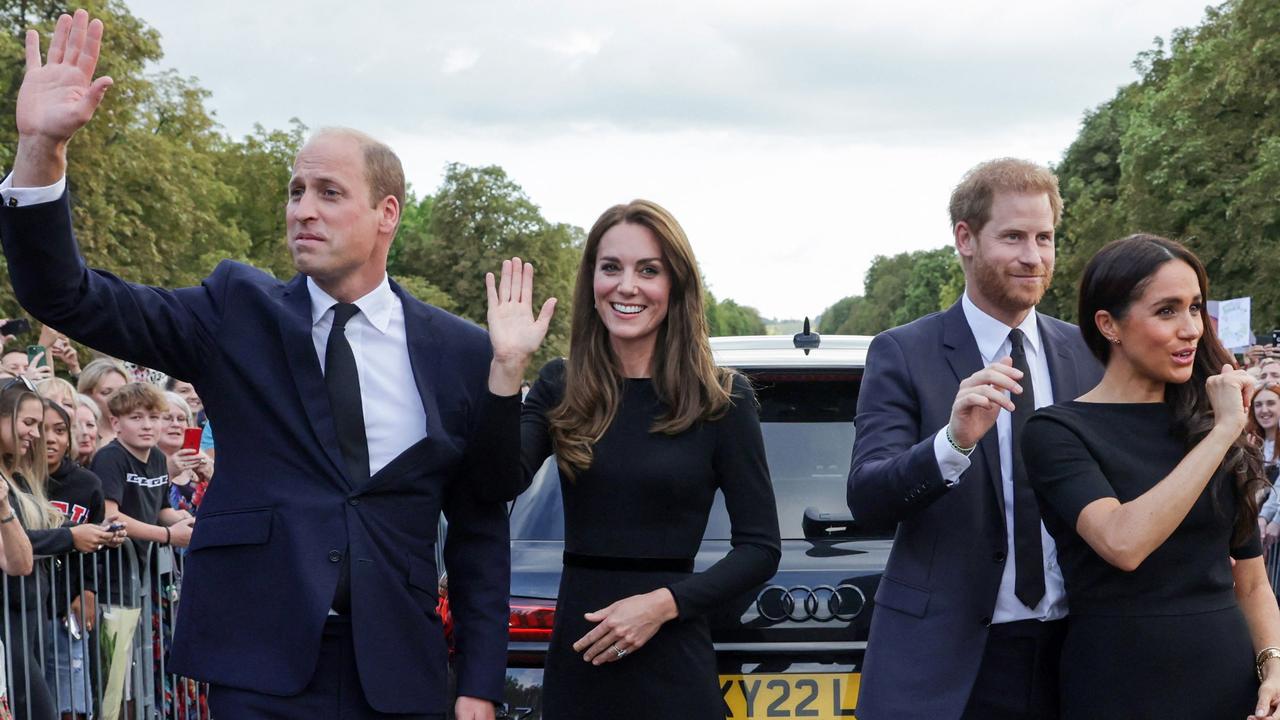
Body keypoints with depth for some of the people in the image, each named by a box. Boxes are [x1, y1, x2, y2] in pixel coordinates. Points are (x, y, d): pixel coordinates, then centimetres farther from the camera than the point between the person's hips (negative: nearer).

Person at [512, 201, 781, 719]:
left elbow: (761, 549, -3)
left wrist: (665, 602, -15)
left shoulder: (722, 399, -4)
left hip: (671, 670, -2)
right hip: (575, 662, 3)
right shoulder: (560, 387, 3)